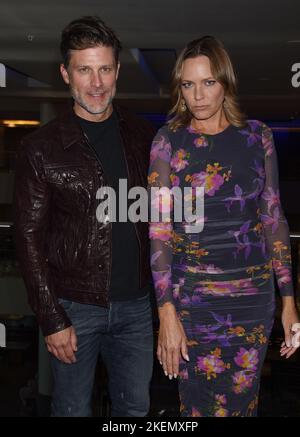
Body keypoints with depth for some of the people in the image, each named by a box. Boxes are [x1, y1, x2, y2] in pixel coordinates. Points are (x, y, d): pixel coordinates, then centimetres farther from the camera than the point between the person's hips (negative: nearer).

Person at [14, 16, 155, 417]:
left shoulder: (142, 137, 3)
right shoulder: (41, 148, -8)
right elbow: (30, 238, -8)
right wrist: (52, 319, -11)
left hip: (136, 305, 3)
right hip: (75, 308, -3)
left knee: (136, 407, 17)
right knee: (73, 409, 12)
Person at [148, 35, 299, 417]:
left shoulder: (257, 136, 1)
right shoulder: (169, 140, -5)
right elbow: (159, 229, -8)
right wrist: (167, 313, -15)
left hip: (253, 294, 2)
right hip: (193, 296, -2)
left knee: (243, 401, 13)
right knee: (201, 405, 6)